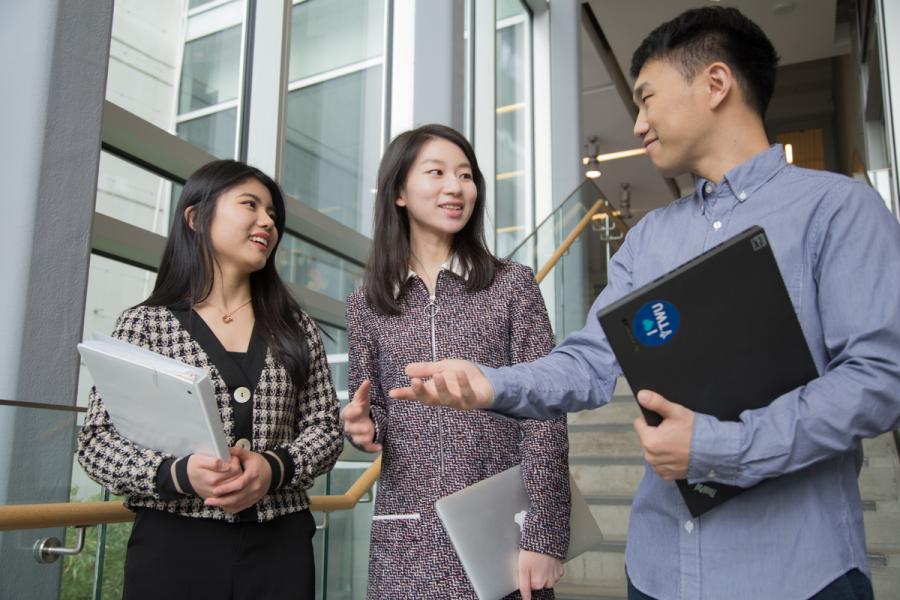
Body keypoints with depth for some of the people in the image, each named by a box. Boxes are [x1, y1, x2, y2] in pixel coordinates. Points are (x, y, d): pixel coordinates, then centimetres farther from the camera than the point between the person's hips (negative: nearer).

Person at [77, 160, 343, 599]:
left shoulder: (295, 327, 7)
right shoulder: (145, 323, 1)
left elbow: (325, 427, 5)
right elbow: (97, 441, -2)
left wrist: (274, 467, -15)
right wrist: (179, 474, -20)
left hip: (280, 546, 2)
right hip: (172, 545, -2)